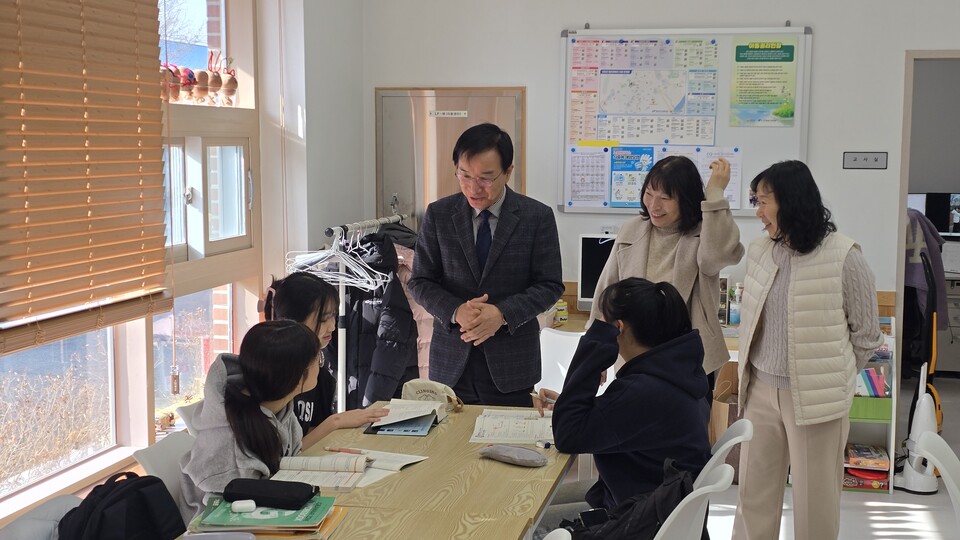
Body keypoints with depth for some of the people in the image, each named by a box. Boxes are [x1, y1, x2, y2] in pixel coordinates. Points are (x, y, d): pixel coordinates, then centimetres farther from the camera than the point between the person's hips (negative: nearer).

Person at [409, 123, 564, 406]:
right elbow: (421, 281, 3)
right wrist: (456, 311, -16)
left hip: (511, 362, -1)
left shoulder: (537, 217, -3)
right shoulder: (438, 215, 2)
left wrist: (503, 314, -18)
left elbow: (550, 285, -2)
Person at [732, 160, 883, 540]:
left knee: (814, 499, 8)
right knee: (753, 495, 12)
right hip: (760, 390, 5)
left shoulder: (843, 257, -13)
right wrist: (752, 371, 13)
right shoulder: (759, 251, 3)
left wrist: (832, 377, 6)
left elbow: (866, 333, -3)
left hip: (816, 395, -5)